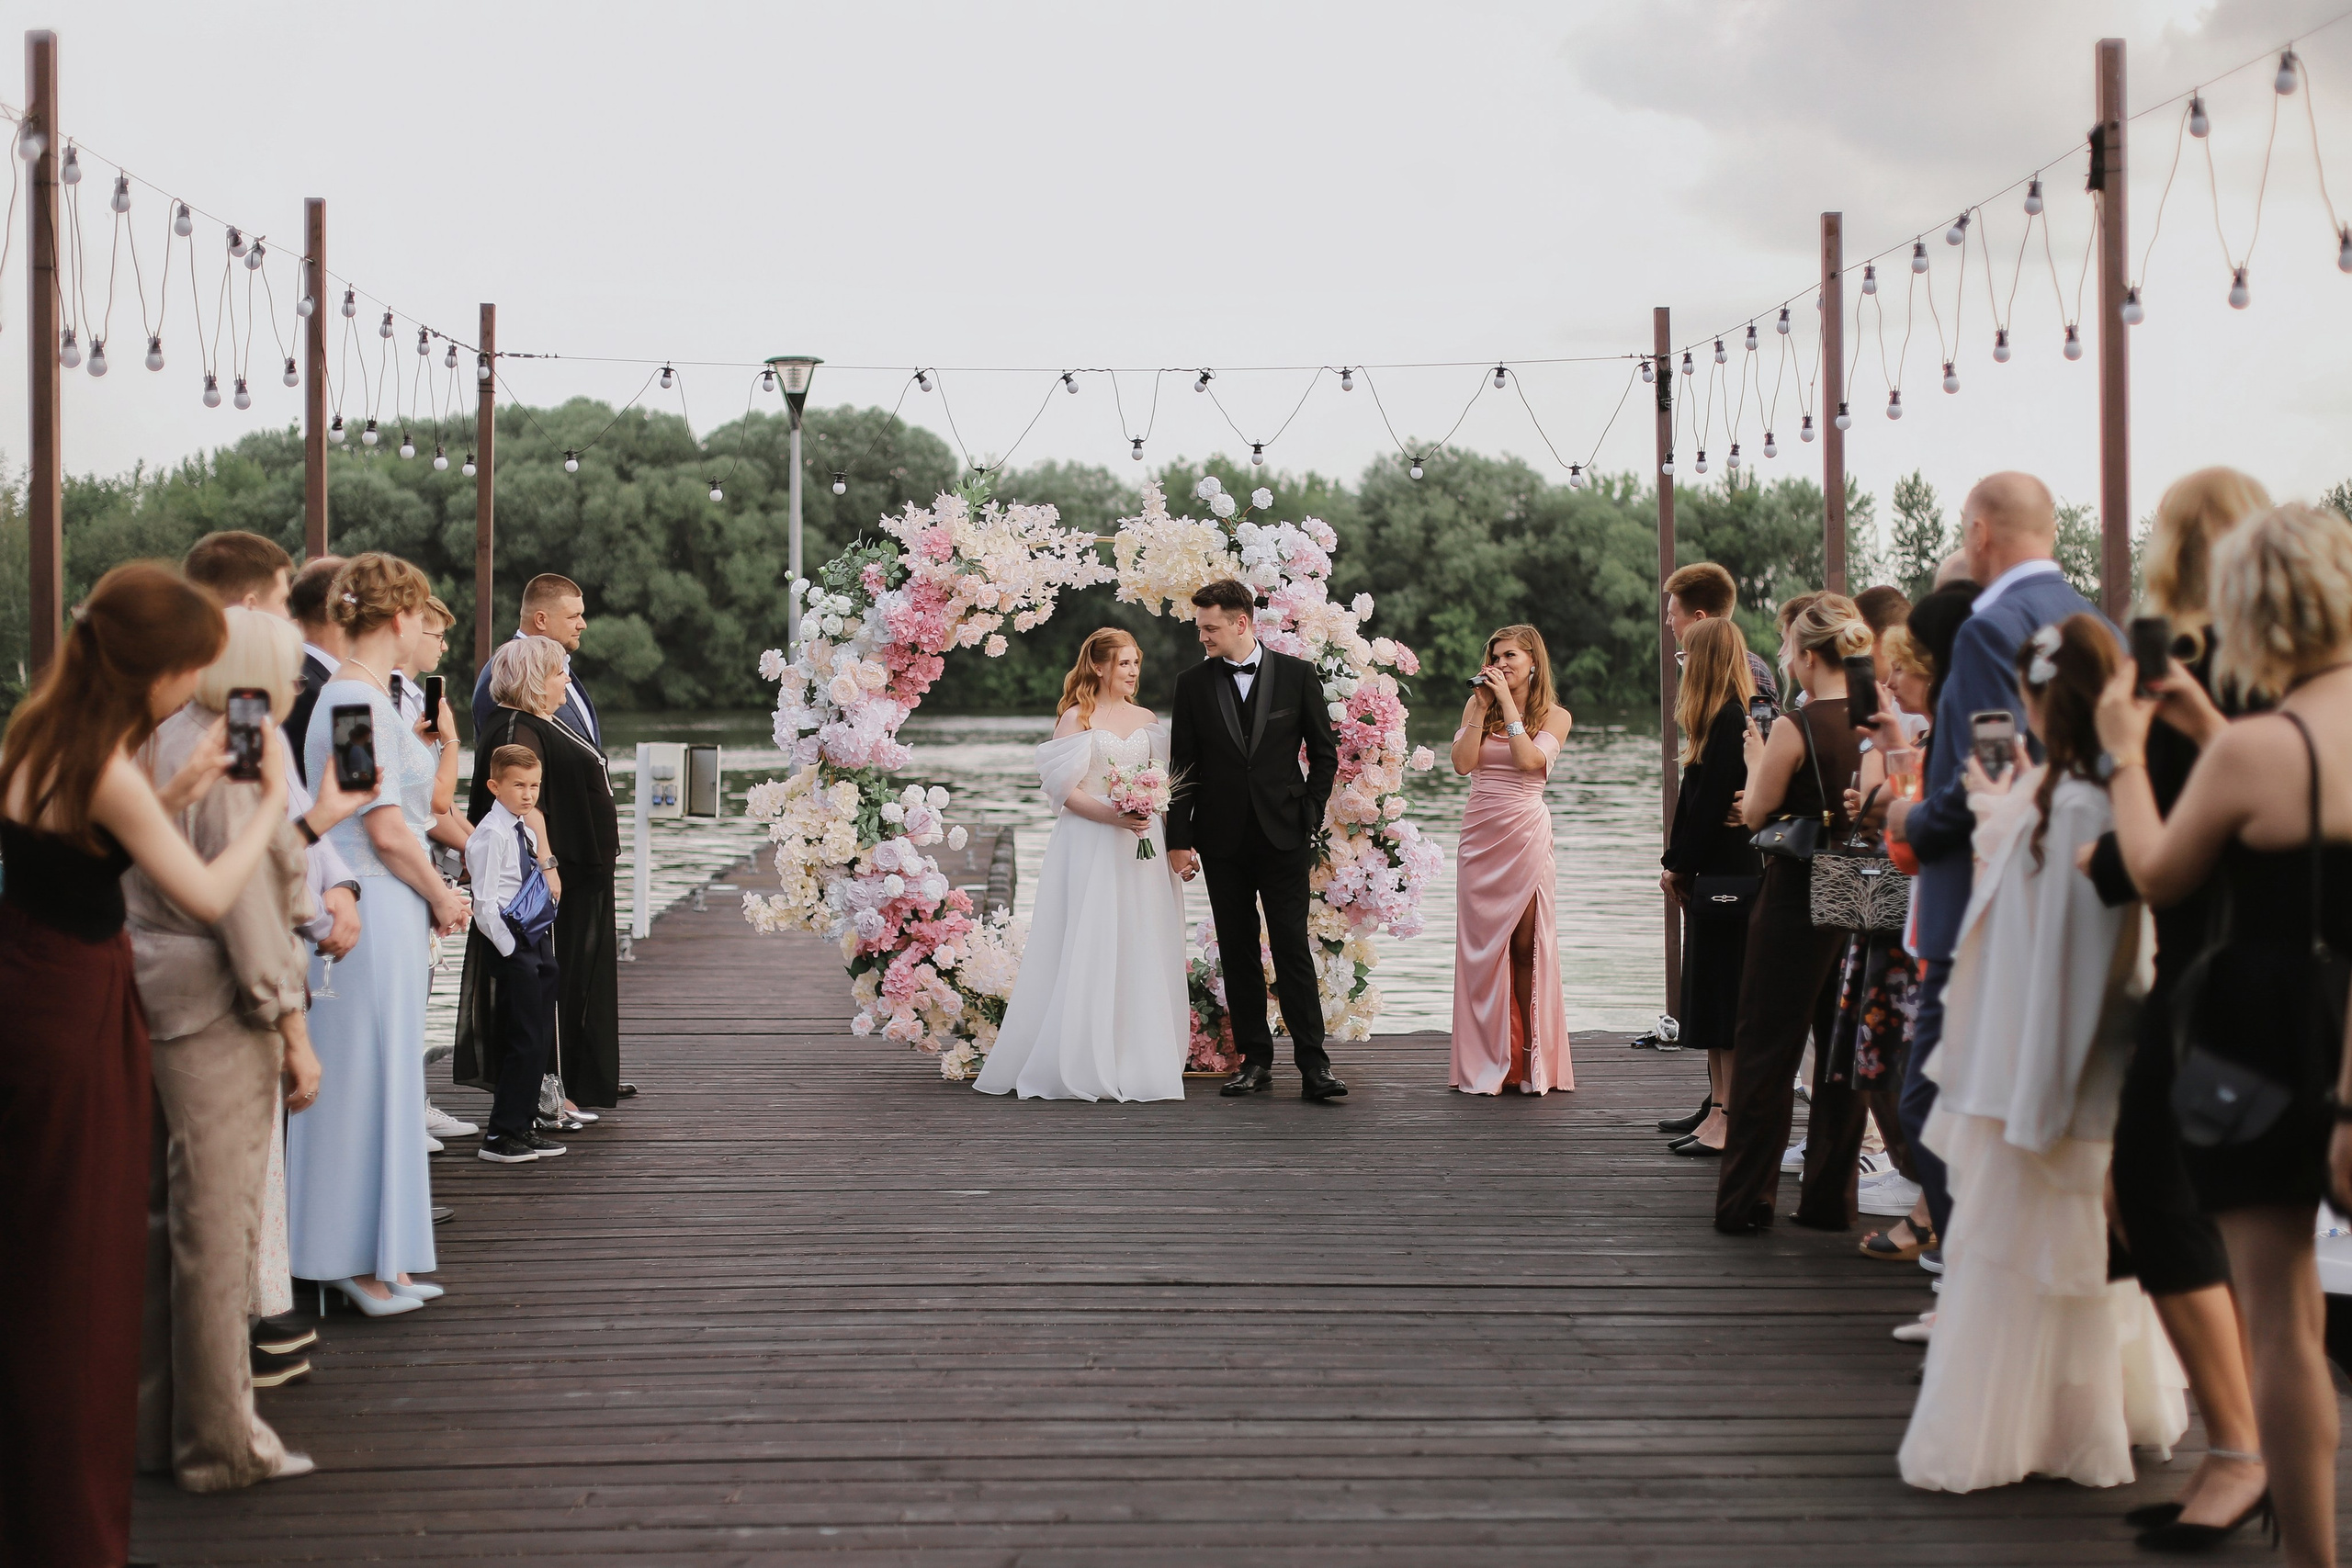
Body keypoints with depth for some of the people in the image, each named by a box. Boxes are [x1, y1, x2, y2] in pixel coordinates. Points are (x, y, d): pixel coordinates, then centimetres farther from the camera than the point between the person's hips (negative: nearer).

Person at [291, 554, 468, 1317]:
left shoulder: (352, 695, 13)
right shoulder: (361, 701, -17)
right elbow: (387, 830, -17)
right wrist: (442, 897, -6)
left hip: (381, 910, 10)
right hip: (374, 910, -10)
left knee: (381, 1077, 13)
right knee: (367, 1076, -2)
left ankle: (376, 1256, 21)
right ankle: (358, 1261, 8)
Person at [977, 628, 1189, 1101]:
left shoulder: (1147, 719, 14)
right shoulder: (1076, 718, -1)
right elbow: (1064, 788, -7)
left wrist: (1152, 811, -2)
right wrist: (1111, 815, -19)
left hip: (1142, 847, 5)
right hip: (1090, 845, -5)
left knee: (1140, 952, 3)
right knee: (1088, 951, -7)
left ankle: (1138, 1062, 9)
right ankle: (1083, 1066, -2)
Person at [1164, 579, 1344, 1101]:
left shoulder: (1297, 674, 1)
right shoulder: (1193, 684, 5)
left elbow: (1324, 754, 6)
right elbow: (1183, 767, 6)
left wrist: (1308, 819, 0)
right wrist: (1179, 840, 1)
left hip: (1282, 836, -2)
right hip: (1222, 839, 2)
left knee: (1293, 948, -7)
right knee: (1237, 951, 5)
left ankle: (1313, 1063, -6)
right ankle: (1255, 1060, 12)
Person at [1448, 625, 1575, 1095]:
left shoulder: (1555, 716, 4)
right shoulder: (1476, 706, 10)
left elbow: (1529, 759, -13)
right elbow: (1463, 762, -3)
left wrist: (1508, 703, -9)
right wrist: (1483, 707, -4)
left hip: (1526, 835, -3)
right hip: (1479, 835, 3)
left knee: (1526, 947, -4)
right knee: (1480, 945, 2)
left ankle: (1531, 1060, 2)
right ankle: (1485, 1061, 7)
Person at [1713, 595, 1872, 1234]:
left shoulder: (1794, 727, -16)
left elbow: (1757, 814, -8)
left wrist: (1756, 760, 8)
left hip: (1796, 900, -5)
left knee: (1766, 1049, 4)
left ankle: (1746, 1201, 8)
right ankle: (1831, 1198, 18)